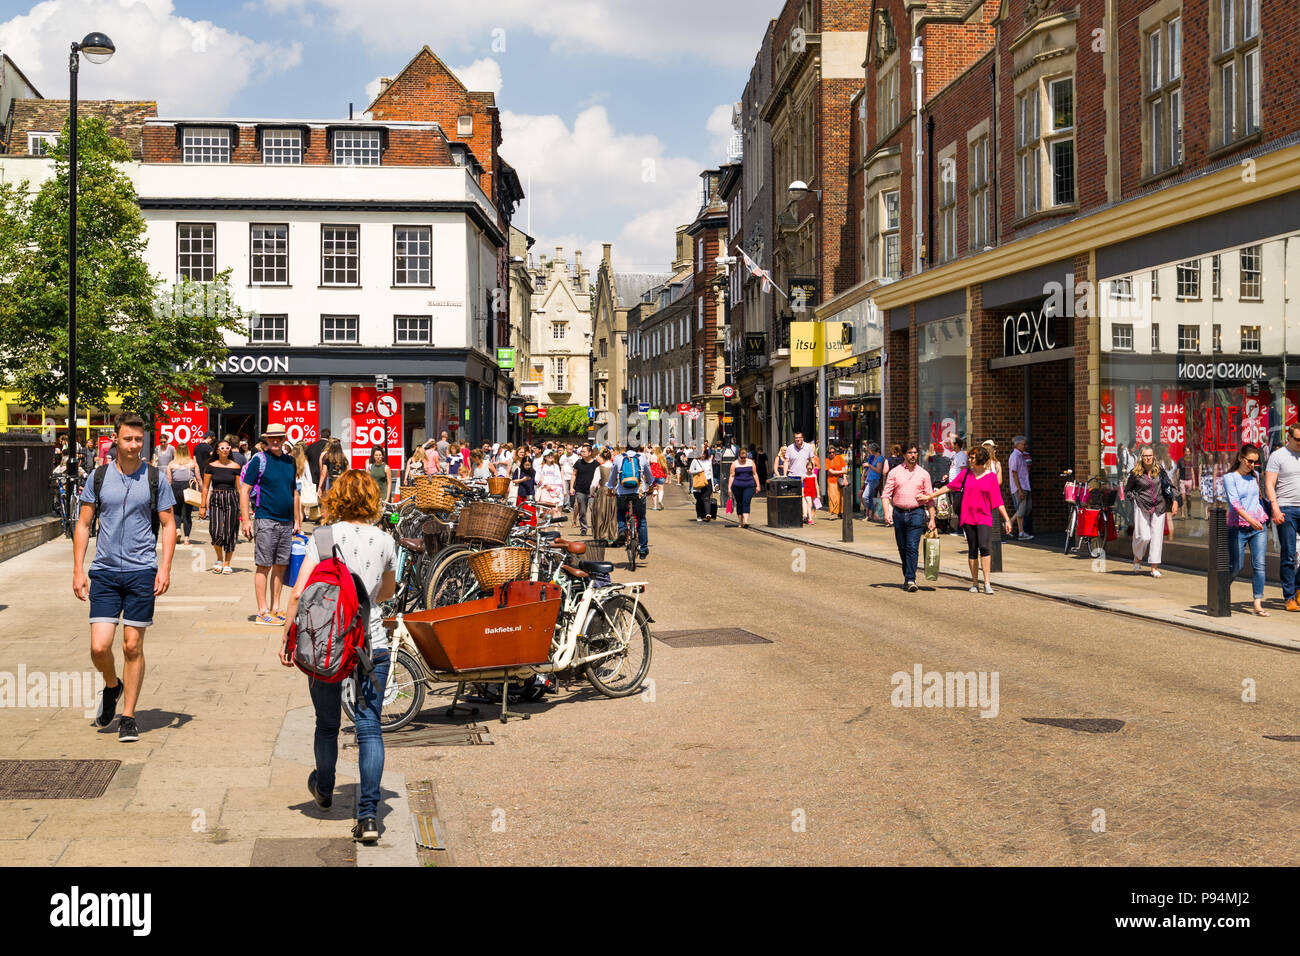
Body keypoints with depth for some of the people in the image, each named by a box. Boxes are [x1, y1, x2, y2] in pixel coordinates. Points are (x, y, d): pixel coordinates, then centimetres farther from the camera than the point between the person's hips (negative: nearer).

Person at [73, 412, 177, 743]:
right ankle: (112, 686, 26)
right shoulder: (98, 477, 4)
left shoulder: (155, 480, 2)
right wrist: (78, 570, 2)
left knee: (133, 647, 1)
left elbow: (168, 525, 5)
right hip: (104, 573, 1)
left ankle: (128, 716, 12)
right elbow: (83, 524, 9)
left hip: (141, 572, -1)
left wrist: (165, 567, -6)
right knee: (99, 647, -6)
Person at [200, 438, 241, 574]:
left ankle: (227, 564, 13)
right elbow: (205, 487, 6)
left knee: (229, 532, 1)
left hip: (231, 500, 0)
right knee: (216, 531, -14)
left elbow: (239, 488, 6)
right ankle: (219, 559, 9)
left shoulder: (235, 467, 3)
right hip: (216, 500, 0)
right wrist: (203, 506, 3)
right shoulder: (211, 466, 3)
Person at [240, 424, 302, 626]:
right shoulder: (259, 460, -4)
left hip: (286, 522, 6)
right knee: (264, 566, -4)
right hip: (265, 520, -6)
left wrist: (297, 521, 17)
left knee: (281, 565, 9)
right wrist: (246, 519, -12)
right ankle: (263, 612, 0)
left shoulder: (289, 461, 13)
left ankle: (275, 608, 17)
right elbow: (244, 490, -6)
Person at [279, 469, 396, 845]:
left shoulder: (323, 536, -5)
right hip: (372, 644, 0)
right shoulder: (384, 540, 2)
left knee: (327, 724, 18)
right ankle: (368, 813, -9)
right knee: (369, 727, 1)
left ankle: (324, 790, 42)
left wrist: (287, 639, -2)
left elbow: (299, 593, -12)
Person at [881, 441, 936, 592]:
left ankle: (911, 579, -14)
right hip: (899, 513, 2)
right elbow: (886, 494, 3)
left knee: (912, 547, -13)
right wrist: (887, 513, -11)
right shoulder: (894, 472, 5)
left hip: (916, 513, -2)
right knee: (902, 548, 8)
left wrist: (932, 519, 3)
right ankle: (907, 577, 22)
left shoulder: (923, 474, 6)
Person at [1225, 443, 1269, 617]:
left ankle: (1258, 604, -8)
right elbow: (1234, 502, -17)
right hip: (1238, 527, -4)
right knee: (1235, 567, 2)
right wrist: (1250, 519, -29)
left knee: (1259, 564, -7)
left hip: (1259, 526, 4)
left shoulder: (1255, 476, 11)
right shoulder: (1229, 478, -5)